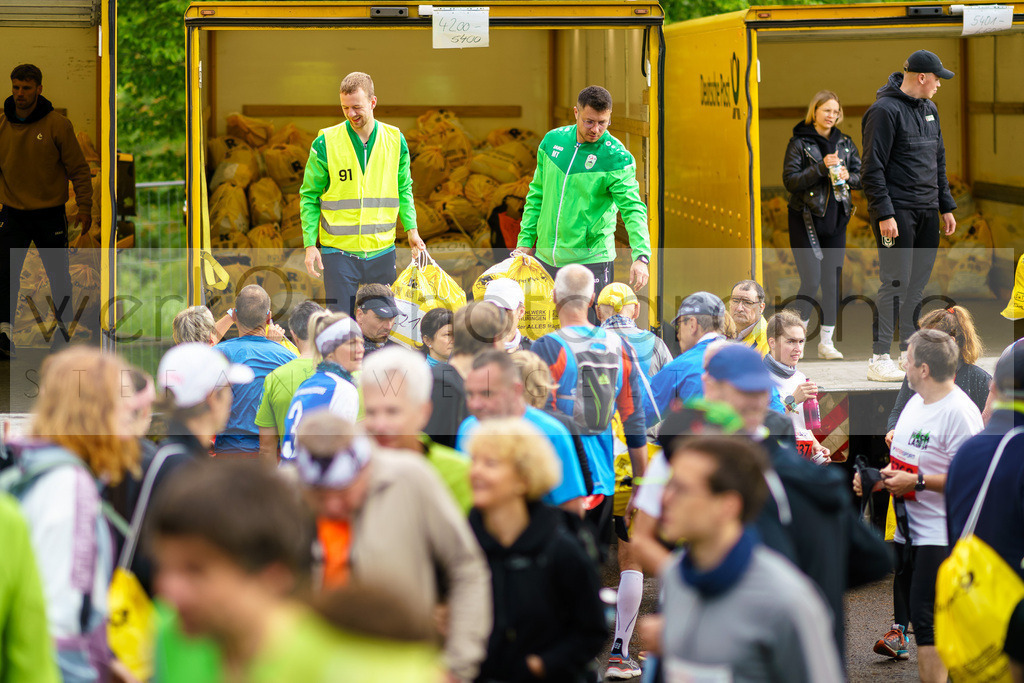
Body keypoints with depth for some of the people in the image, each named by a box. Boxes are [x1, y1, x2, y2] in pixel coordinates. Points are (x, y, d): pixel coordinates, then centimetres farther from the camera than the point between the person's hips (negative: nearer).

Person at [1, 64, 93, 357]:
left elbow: (78, 169, -4)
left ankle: (63, 330, 22)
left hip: (50, 215, -2)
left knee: (58, 275, 8)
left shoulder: (57, 125, -9)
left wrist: (84, 206, -10)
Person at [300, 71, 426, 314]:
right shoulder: (325, 143, -6)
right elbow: (309, 196, 0)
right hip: (339, 252, -3)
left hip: (382, 251, 3)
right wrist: (309, 244, -6)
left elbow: (404, 190, 16)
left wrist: (411, 229, 6)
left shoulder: (395, 140, 3)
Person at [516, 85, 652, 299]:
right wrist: (526, 240, 10)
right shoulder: (552, 141, 4)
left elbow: (633, 208, -18)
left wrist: (641, 256, -31)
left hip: (591, 260, -5)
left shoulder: (616, 158, -10)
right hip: (545, 257, 5)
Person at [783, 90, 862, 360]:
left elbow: (862, 176, 13)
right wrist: (821, 168, -21)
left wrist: (848, 176, -9)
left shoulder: (845, 143, 10)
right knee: (811, 280, -12)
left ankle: (826, 341, 11)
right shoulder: (799, 142, -4)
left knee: (832, 281, 4)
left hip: (836, 219, 5)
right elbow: (790, 180, -12)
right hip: (806, 219, -5)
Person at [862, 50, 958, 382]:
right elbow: (872, 168, -14)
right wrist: (884, 213, -18)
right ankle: (879, 358, -5)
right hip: (897, 211, -8)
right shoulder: (885, 111, -11)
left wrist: (946, 206, 19)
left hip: (927, 211, 8)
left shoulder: (929, 110, 15)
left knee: (919, 281, 10)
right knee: (896, 282, -9)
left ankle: (909, 351, 18)